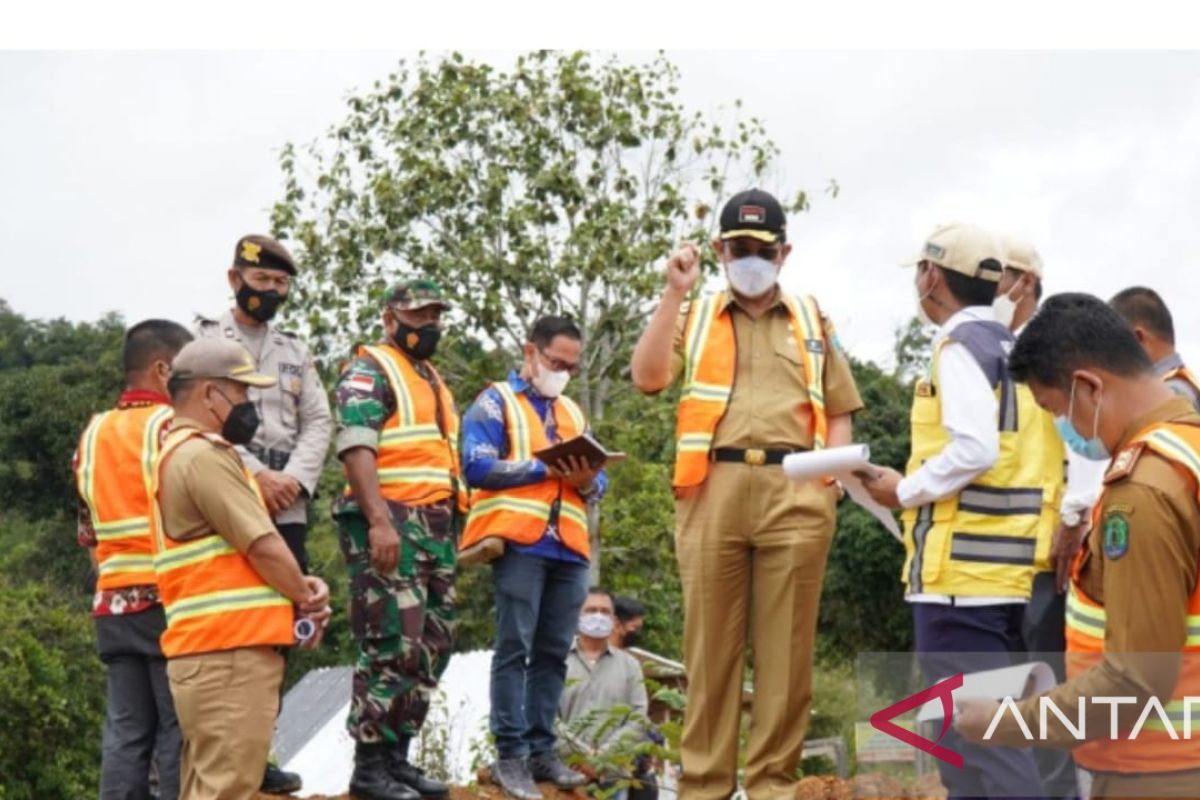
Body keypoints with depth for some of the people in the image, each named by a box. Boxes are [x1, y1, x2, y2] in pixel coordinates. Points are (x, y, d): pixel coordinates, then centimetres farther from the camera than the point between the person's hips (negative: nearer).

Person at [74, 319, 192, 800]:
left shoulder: (92, 434, 14)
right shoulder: (173, 426, -8)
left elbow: (89, 535, 17)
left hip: (114, 604, 7)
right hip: (170, 602, -7)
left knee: (125, 733, 6)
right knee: (179, 733, -3)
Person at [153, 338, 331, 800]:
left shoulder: (181, 453, 21)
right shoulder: (202, 455, -13)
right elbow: (263, 548, -15)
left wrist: (297, 589, 7)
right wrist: (305, 597, 2)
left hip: (214, 650, 11)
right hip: (229, 653, -11)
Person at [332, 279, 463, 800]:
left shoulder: (434, 382, 24)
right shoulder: (369, 371, -3)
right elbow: (356, 446, -15)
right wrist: (379, 520, -25)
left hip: (435, 526, 9)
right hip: (390, 522, -9)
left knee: (431, 646, 8)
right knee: (394, 646, -13)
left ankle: (397, 757, 13)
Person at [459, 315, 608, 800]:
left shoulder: (573, 413, 25)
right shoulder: (495, 403, 5)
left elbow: (599, 480, 20)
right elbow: (477, 466, -9)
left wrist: (587, 481, -5)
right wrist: (545, 468, -14)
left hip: (569, 548, 6)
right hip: (519, 542, -6)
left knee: (553, 652, 5)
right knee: (514, 648, -7)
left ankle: (541, 749, 9)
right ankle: (510, 754, -7)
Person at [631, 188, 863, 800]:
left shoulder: (812, 321, 19)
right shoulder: (694, 317, 16)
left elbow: (839, 410, 16)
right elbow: (646, 377, -1)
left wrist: (831, 478, 0)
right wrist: (674, 294, -2)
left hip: (795, 494, 1)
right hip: (713, 491, -1)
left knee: (785, 646, -1)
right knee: (711, 643, 0)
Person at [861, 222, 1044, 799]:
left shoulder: (961, 344, -9)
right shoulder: (1013, 348, 16)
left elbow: (974, 449, -21)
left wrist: (905, 491, -9)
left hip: (963, 566, -9)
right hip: (1011, 564, 9)